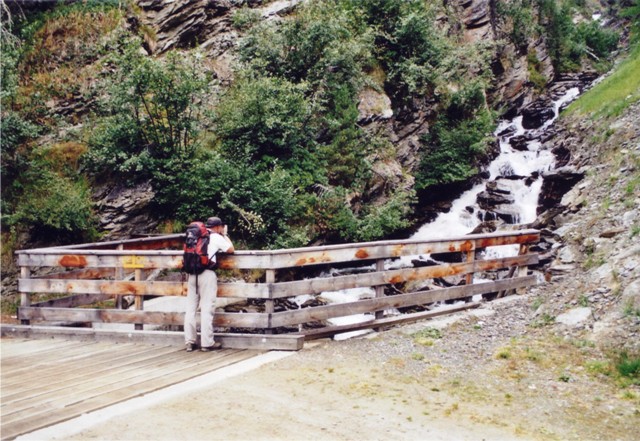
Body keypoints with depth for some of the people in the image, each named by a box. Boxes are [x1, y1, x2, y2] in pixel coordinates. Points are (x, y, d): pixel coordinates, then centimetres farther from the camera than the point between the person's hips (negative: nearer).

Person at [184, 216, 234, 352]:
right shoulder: (216, 237, 3)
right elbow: (231, 249, 9)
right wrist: (225, 235, 22)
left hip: (192, 273, 6)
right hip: (207, 274, -6)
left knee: (191, 308, 6)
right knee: (207, 309, -3)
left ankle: (189, 342, 8)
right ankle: (207, 343, -2)